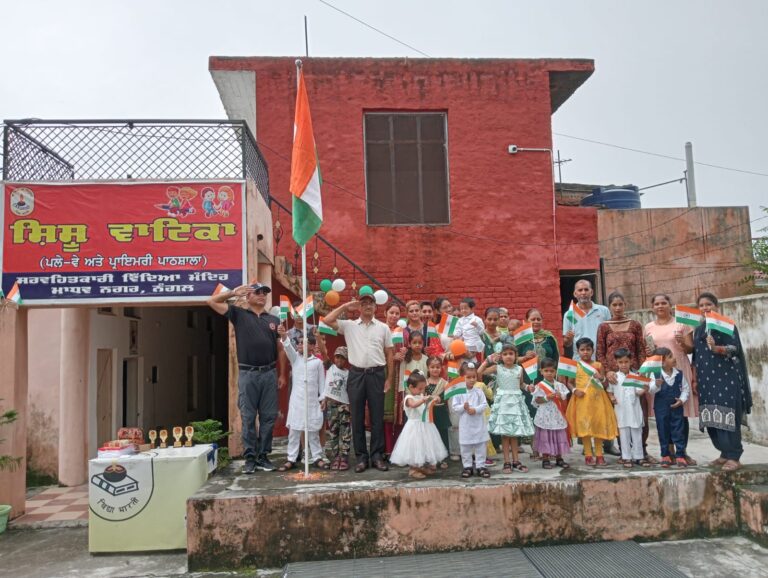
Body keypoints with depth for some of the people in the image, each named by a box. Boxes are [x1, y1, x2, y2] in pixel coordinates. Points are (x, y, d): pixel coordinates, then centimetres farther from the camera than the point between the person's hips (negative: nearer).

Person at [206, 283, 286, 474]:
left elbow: (280, 349, 13)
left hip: (269, 373, 2)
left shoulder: (274, 320, 12)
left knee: (268, 417, 4)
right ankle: (250, 457, 9)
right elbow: (212, 302, 1)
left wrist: (282, 374, 8)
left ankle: (263, 456, 14)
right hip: (248, 374, -2)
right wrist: (234, 292, -3)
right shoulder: (239, 314, 7)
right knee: (248, 418, 2)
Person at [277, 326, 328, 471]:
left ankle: (317, 457, 16)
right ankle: (291, 459, 11)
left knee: (313, 432, 7)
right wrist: (284, 336, -36)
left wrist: (323, 399, 1)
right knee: (293, 431, 4)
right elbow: (288, 347, -17)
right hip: (296, 401, 1)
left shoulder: (318, 362, 2)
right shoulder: (295, 358, 3)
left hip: (312, 401, -1)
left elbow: (322, 382, 4)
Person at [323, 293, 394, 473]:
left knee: (377, 417, 4)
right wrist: (345, 306, 0)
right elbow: (327, 320, -5)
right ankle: (361, 457, 14)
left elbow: (389, 354, 8)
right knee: (357, 417, 5)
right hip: (356, 374, 0)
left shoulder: (383, 328, 7)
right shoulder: (349, 325, 6)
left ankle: (377, 455, 14)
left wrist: (389, 379, 3)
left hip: (377, 374, 0)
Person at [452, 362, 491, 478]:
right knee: (466, 447, 9)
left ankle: (481, 466, 18)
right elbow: (455, 407, -6)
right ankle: (467, 466, 21)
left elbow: (484, 404, -6)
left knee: (480, 446, 7)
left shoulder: (479, 391, -3)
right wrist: (463, 407, -23)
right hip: (465, 425, 0)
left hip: (478, 424, 0)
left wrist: (475, 410, -19)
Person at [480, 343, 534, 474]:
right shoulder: (497, 368, -4)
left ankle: (515, 461, 16)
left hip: (516, 401, 2)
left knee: (514, 433, 8)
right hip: (502, 401, -2)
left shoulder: (519, 369, 4)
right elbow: (479, 372, -10)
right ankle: (507, 462, 8)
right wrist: (488, 360, -10)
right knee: (505, 433, 1)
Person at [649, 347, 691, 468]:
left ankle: (680, 456, 12)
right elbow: (651, 389, -17)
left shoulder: (679, 374, -2)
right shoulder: (656, 375, -12)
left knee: (678, 432, 3)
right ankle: (665, 456, 19)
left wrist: (682, 400, -8)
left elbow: (686, 388, 6)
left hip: (676, 408, 2)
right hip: (661, 409, -2)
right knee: (663, 431, 8)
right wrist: (656, 385, -38)